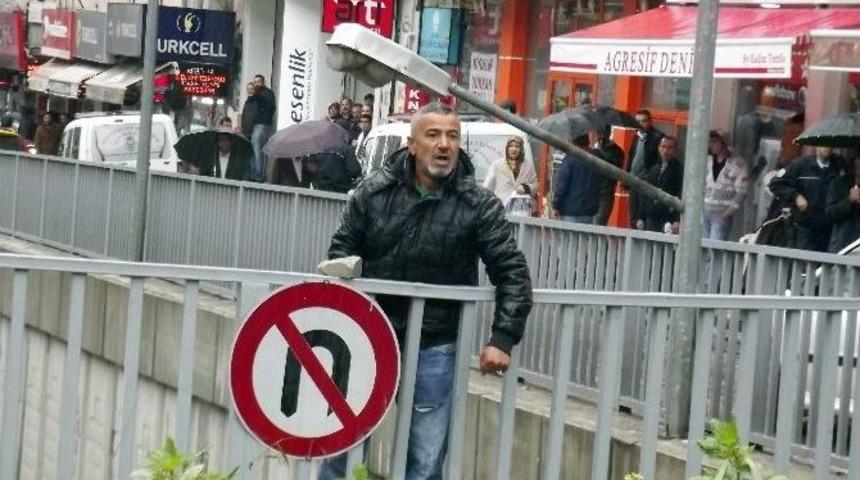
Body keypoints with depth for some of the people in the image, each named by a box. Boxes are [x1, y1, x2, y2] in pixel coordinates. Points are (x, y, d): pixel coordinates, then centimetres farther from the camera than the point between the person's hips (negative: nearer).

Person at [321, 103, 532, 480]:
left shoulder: (479, 205, -6)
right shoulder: (375, 190, -2)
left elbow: (511, 272, -5)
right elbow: (342, 249, 7)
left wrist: (503, 339, -12)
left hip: (435, 349, -1)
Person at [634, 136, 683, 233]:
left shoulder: (679, 170, -1)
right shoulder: (653, 170, 18)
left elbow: (682, 198, -9)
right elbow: (644, 196, 20)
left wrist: (678, 221, -18)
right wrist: (640, 218, 13)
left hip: (669, 222, -6)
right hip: (651, 220, 6)